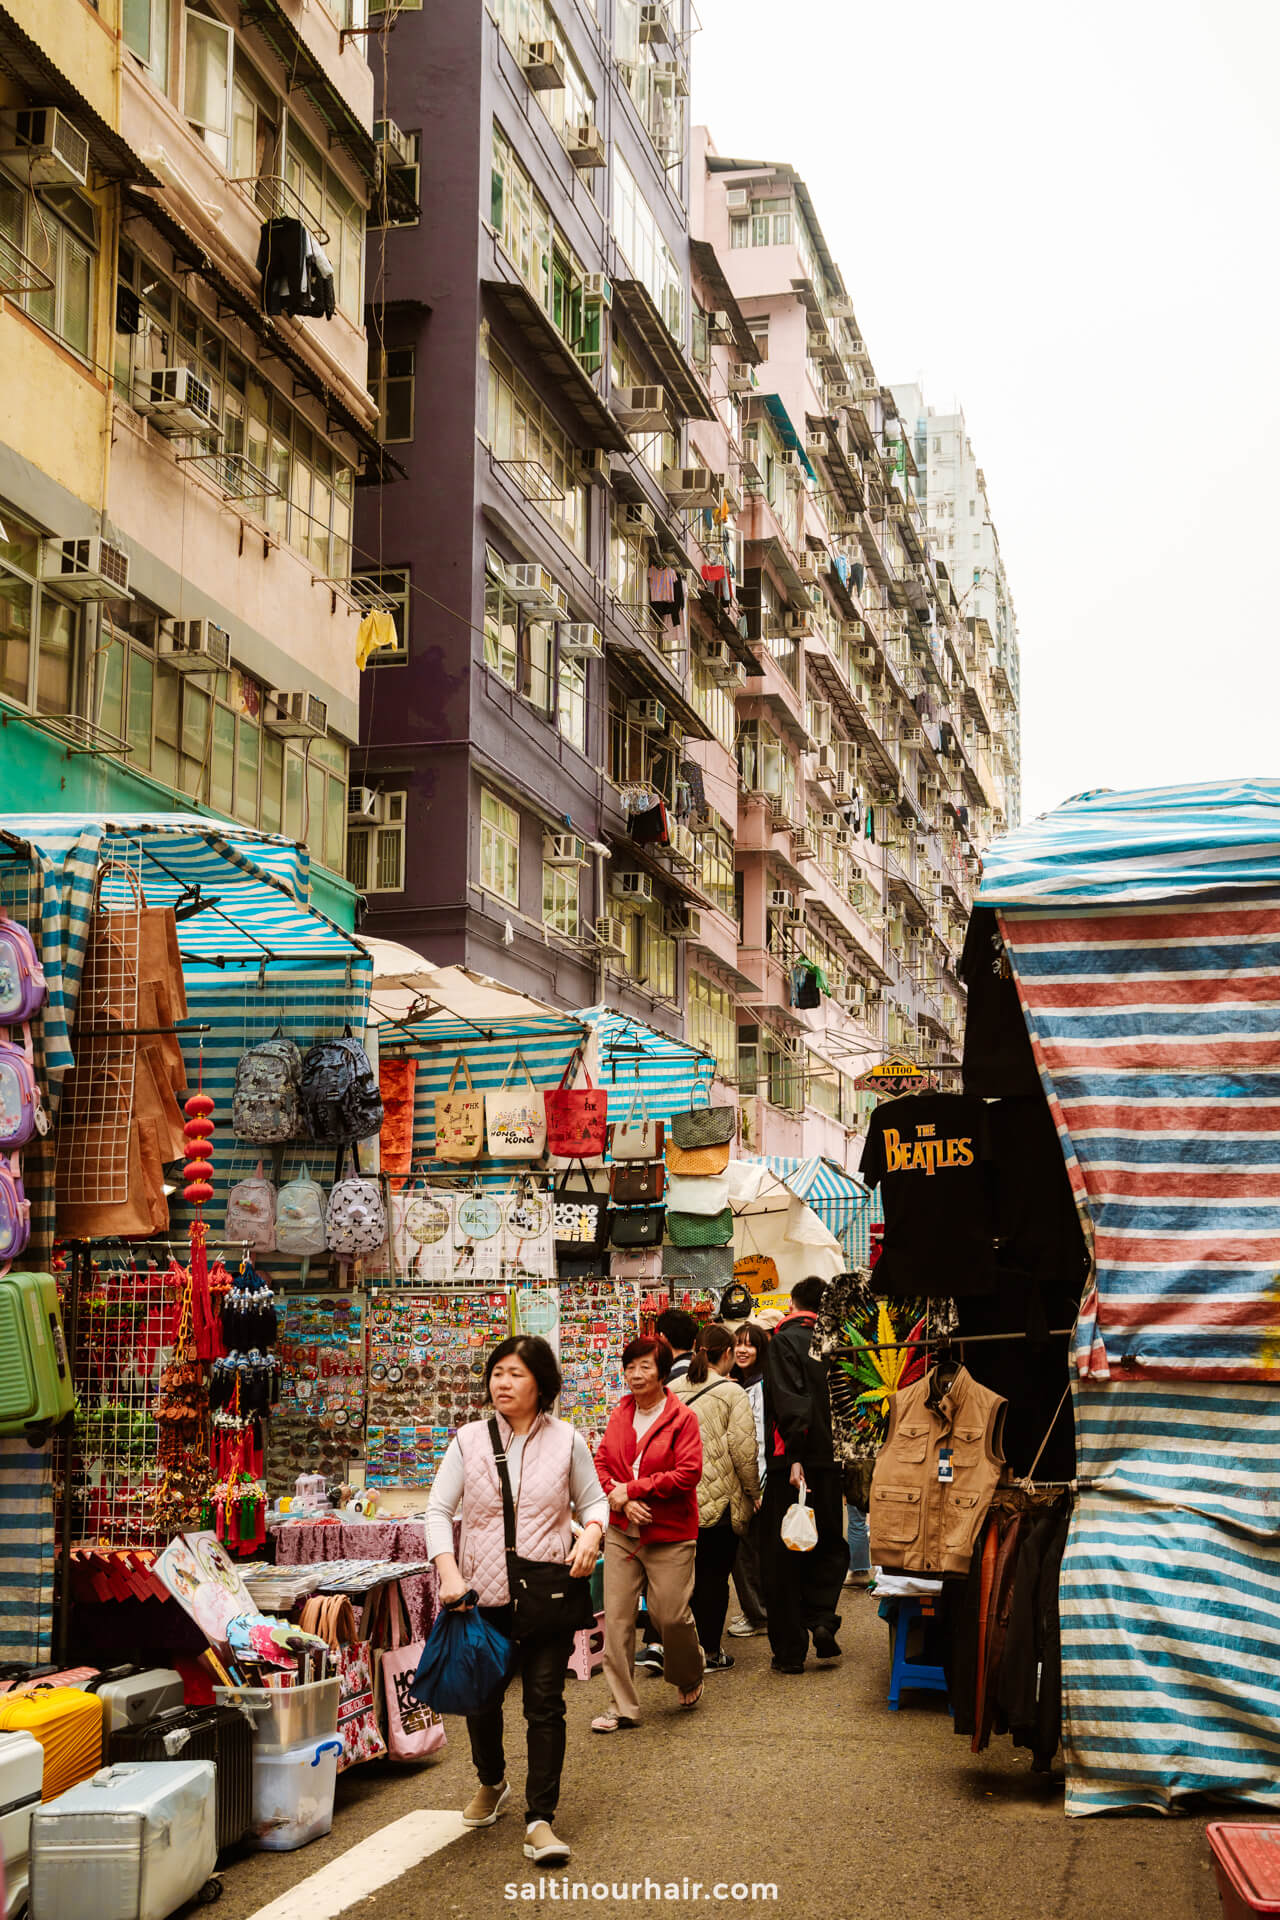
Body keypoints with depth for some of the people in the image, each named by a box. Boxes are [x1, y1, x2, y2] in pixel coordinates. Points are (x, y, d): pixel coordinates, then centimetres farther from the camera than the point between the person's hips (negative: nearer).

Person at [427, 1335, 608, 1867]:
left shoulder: (566, 1441, 0)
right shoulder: (468, 1440, 0)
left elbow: (593, 1501, 10)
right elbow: (438, 1510, -1)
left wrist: (591, 1534, -13)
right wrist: (449, 1574, -13)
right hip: (482, 1594, 1)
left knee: (545, 1703, -3)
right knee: (481, 1698, 15)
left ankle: (540, 1819, 5)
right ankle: (491, 1783, 43)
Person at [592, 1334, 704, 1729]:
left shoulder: (682, 1417, -8)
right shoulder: (619, 1415, 9)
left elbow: (688, 1474, -15)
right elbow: (601, 1463, 8)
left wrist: (631, 1490, -13)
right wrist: (623, 1501, -10)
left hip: (669, 1536, -5)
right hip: (621, 1531, 5)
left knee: (671, 1615, -2)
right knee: (616, 1618, 1)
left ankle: (689, 1681, 29)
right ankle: (623, 1706, 10)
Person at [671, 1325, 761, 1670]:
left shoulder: (672, 1390, 4)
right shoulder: (731, 1392, -9)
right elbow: (743, 1449, -11)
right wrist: (753, 1492, 1)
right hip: (720, 1499, -4)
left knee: (689, 1573, 14)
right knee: (715, 1575, 6)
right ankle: (710, 1652, 11)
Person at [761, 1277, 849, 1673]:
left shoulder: (784, 1341, -5)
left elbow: (790, 1402, -16)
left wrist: (795, 1457, -19)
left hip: (792, 1462, -3)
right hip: (832, 1462, 3)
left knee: (783, 1556, 4)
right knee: (830, 1546, 20)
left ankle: (789, 1651, 5)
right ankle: (822, 1617, 0)